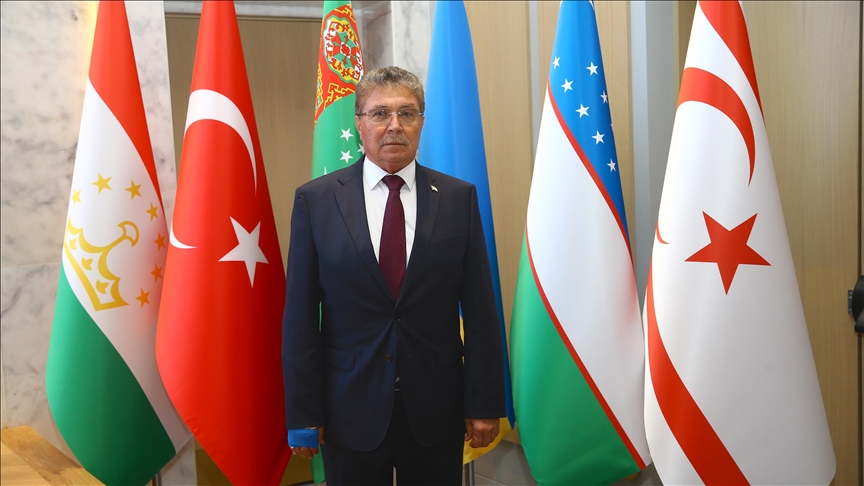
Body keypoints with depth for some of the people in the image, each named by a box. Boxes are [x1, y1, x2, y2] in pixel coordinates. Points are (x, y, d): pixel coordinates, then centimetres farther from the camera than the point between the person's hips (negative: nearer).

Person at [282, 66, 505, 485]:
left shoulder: (458, 197, 0)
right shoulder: (315, 199, -2)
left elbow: (480, 309, 0)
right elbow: (300, 314, -2)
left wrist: (485, 404, -2)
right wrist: (302, 414, -3)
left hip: (436, 409, 1)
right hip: (351, 410, 0)